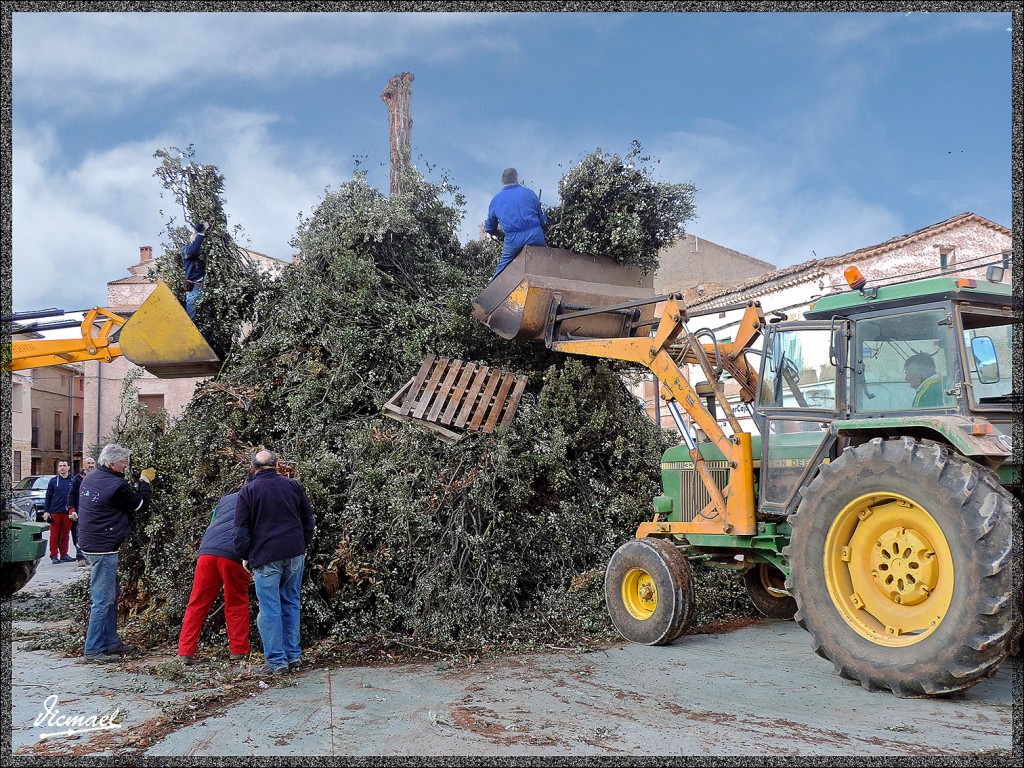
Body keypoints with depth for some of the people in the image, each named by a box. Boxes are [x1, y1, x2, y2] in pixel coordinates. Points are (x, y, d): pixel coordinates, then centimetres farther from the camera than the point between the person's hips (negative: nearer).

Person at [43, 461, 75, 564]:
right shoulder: (53, 481, 3)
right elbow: (48, 497, 5)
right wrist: (46, 511, -2)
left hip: (67, 512, 1)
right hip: (55, 512, -1)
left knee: (65, 534, 7)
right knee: (54, 534, 1)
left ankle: (64, 554, 15)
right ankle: (54, 555, 7)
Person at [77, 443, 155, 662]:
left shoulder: (89, 478, 8)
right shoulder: (115, 486, -19)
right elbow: (141, 504, -6)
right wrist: (145, 482, 8)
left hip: (91, 544, 10)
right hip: (104, 549, -10)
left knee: (112, 594, 18)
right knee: (103, 599, -3)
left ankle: (111, 642, 24)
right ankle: (93, 649, 2)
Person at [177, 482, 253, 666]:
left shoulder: (225, 499, 30)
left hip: (207, 552, 4)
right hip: (233, 555, -3)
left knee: (197, 604, 10)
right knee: (237, 605, 12)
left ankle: (185, 652, 9)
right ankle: (239, 651, 16)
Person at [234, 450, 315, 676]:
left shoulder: (248, 491, -2)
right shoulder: (292, 485, 9)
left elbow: (241, 530, -3)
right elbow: (309, 519, 13)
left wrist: (245, 557, 7)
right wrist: (303, 545, 23)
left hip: (266, 556, -4)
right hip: (295, 554, 4)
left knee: (269, 608, 1)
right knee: (291, 603, 14)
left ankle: (276, 661, 2)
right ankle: (293, 656, 17)